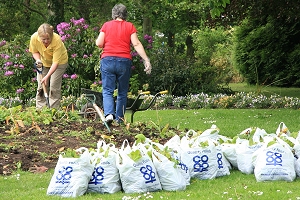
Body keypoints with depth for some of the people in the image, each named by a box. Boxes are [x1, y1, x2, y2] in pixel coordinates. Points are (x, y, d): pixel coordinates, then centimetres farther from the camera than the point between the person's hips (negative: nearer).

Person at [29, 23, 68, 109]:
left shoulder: (57, 41, -39)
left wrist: (47, 76, -43)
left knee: (54, 87, -10)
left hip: (59, 61, -4)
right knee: (41, 87, 1)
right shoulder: (34, 38, -28)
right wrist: (38, 60, -26)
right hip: (44, 62, 4)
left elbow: (55, 63, -36)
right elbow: (35, 52, -5)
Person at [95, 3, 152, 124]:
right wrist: (146, 60, -5)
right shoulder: (130, 26, 7)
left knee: (107, 91, 1)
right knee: (122, 92, 11)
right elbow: (136, 44, -2)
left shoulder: (106, 25, 8)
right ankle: (119, 118, 10)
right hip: (124, 61, 0)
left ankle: (109, 113, -20)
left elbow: (99, 44, 4)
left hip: (108, 60, 0)